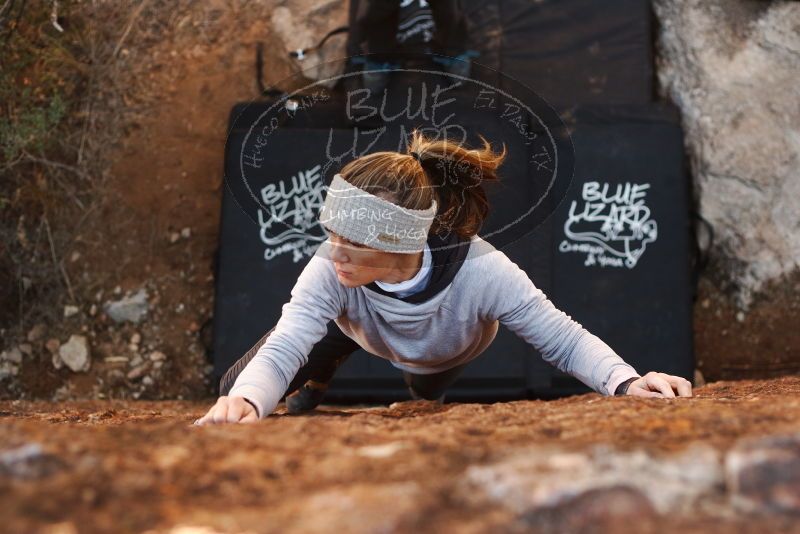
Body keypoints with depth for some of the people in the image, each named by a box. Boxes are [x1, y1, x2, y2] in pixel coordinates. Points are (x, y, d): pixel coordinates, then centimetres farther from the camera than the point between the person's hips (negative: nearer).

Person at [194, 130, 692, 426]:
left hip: (447, 354, 0)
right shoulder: (331, 270, -47)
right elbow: (280, 350, -58)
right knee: (235, 391, -5)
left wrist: (626, 381, -59)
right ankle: (318, 378, 25)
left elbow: (565, 339, -39)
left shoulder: (481, 272, -48)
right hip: (352, 324, 0)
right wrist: (246, 401, -82)